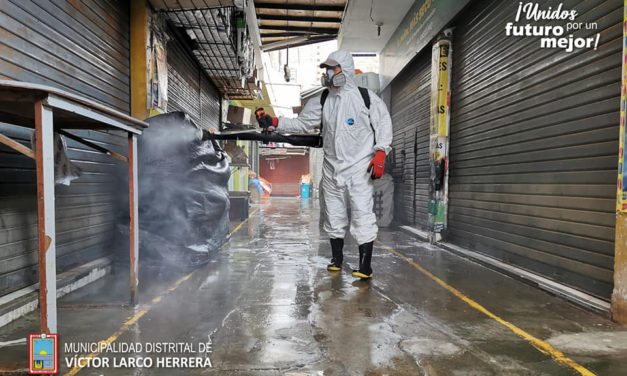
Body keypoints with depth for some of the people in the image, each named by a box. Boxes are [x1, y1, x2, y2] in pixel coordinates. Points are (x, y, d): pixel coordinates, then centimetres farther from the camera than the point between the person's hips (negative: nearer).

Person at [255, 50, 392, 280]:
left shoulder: (366, 98, -2)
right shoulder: (322, 101, 9)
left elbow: (383, 123, 1)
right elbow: (302, 123, 5)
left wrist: (380, 153, -9)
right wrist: (273, 123, -7)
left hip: (359, 168, -4)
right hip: (331, 168, 5)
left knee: (362, 215, -8)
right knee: (333, 215, 12)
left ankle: (365, 266, 2)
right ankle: (336, 259, 30)